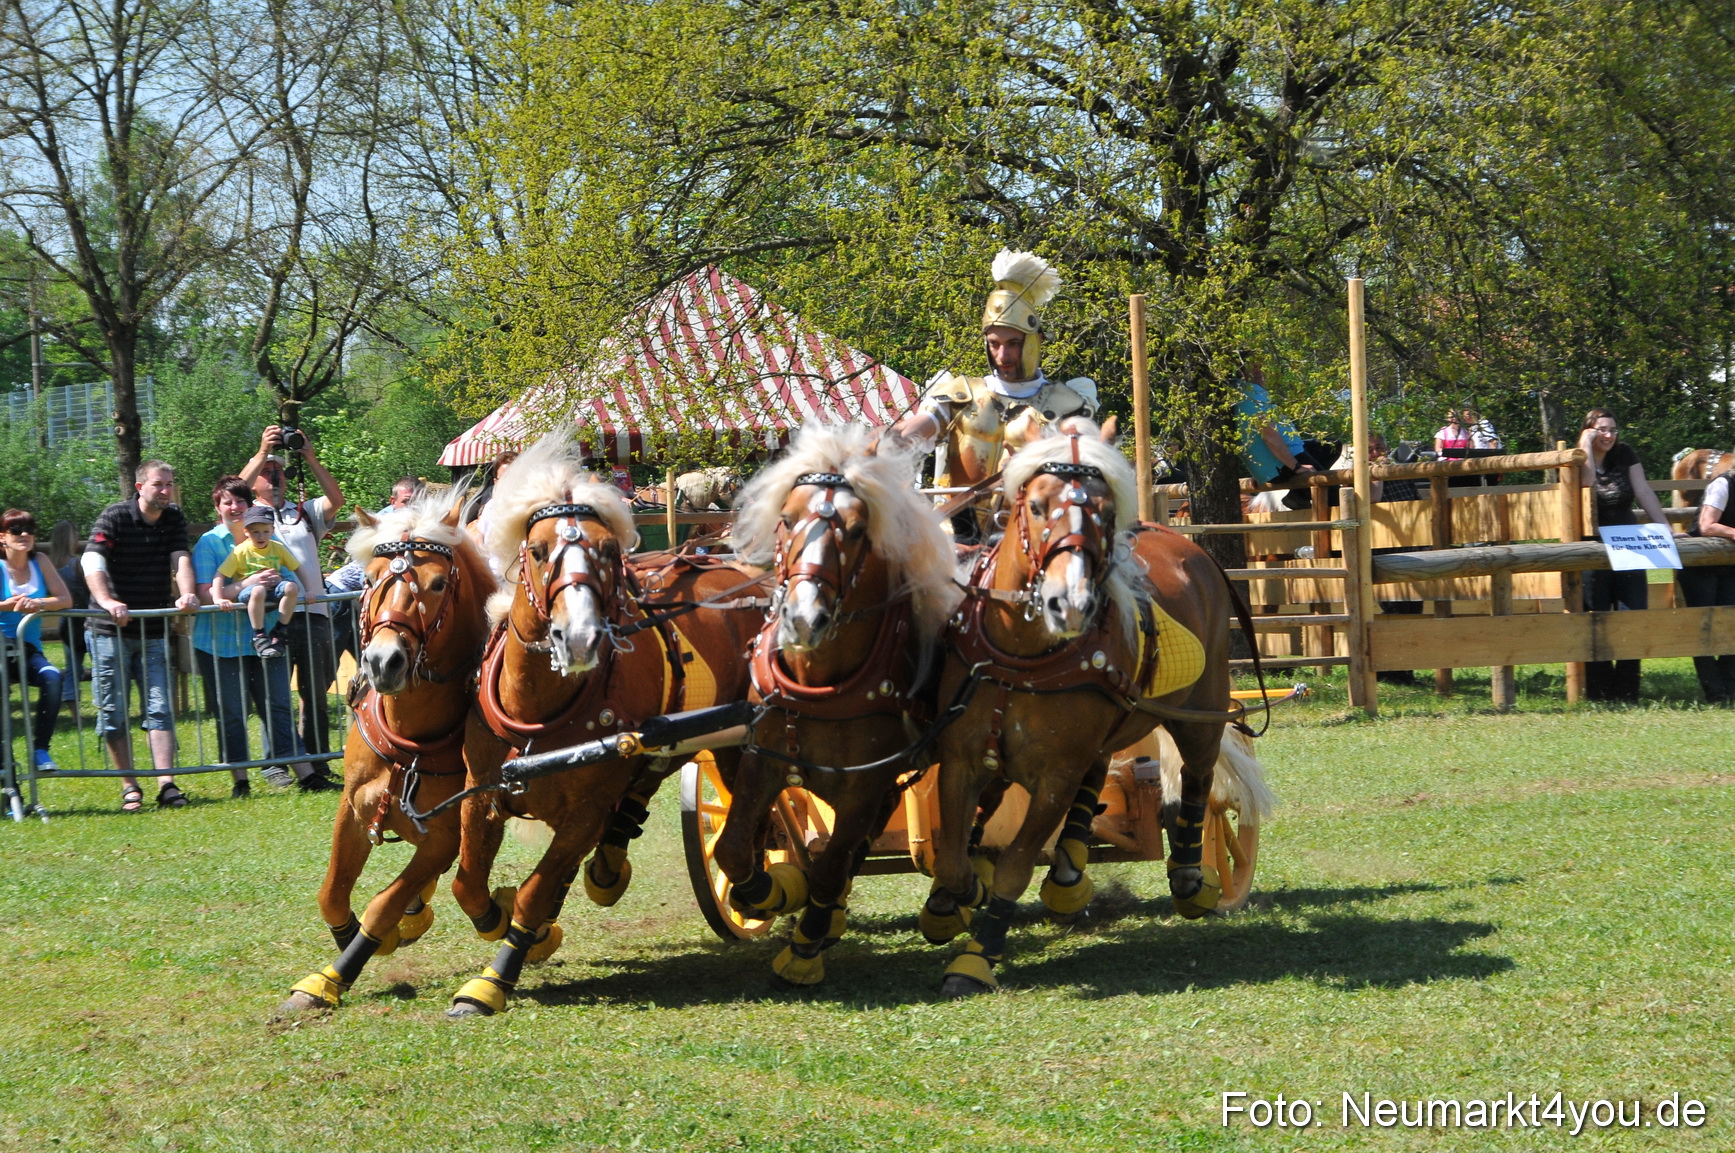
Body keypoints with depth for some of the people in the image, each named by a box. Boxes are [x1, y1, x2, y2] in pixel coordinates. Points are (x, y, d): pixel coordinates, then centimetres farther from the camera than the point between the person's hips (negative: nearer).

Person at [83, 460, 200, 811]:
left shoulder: (174, 519, 7)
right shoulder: (114, 518, -8)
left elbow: (181, 559, -7)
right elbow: (92, 562, -22)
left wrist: (187, 595, -28)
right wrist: (106, 601, -39)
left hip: (154, 633, 3)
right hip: (110, 630, -3)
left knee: (160, 708, -4)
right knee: (113, 712, 0)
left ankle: (166, 784, -10)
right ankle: (129, 788, 7)